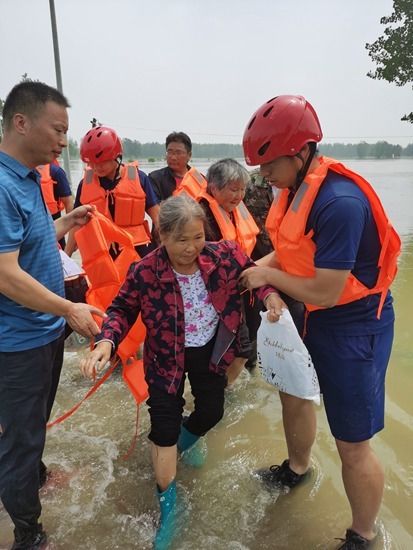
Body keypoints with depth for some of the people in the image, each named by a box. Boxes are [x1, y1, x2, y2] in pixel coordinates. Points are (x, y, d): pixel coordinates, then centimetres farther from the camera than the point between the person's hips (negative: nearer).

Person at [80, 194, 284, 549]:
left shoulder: (225, 255, -21)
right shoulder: (145, 272, -26)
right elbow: (123, 309, -13)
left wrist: (270, 294, -25)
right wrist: (107, 341, -30)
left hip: (210, 350, 3)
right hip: (167, 356, -3)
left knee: (211, 413, 16)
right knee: (165, 425, 0)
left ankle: (183, 445, 53)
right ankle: (168, 502, 24)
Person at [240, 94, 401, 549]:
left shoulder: (340, 202, -31)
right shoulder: (296, 187, -3)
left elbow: (325, 293, -28)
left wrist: (269, 276, -14)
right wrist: (263, 266, -7)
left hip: (354, 327, -9)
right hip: (311, 317, 9)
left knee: (353, 445, 4)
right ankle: (296, 469, 56)